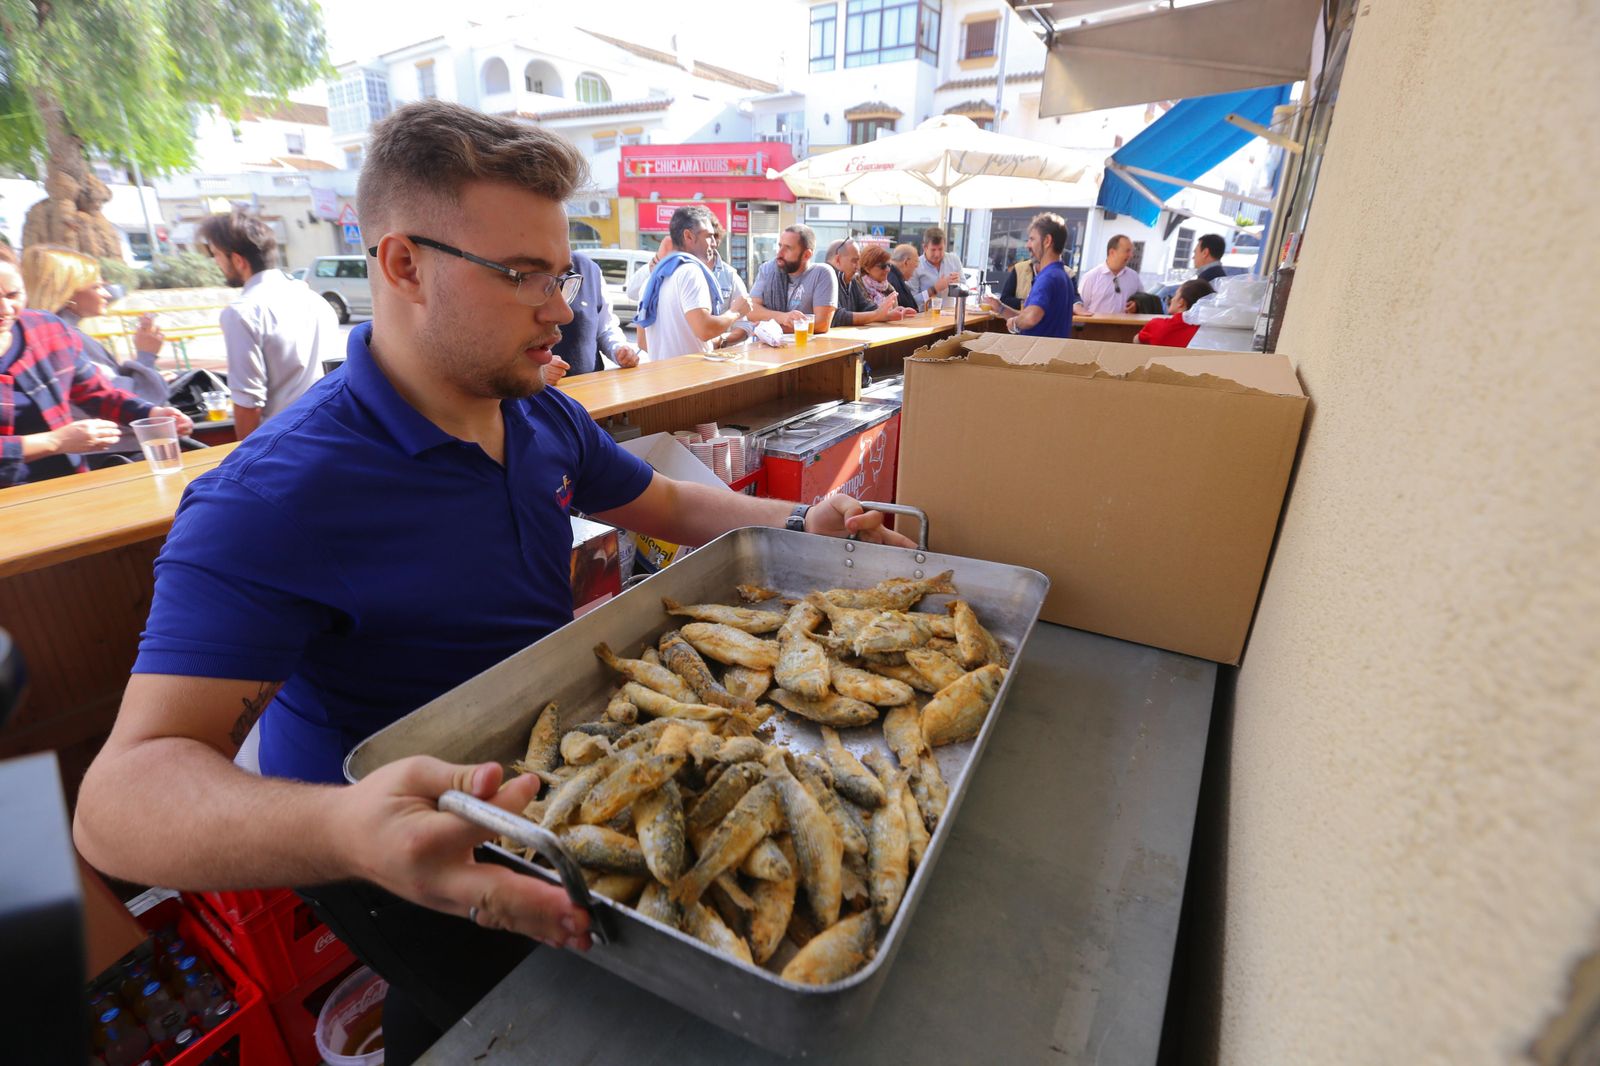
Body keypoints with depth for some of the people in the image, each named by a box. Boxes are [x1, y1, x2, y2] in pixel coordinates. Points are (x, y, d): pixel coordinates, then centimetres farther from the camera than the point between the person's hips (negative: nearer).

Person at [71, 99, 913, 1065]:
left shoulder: (543, 416, -4)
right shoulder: (271, 501, -27)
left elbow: (671, 506, 7)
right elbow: (122, 794, -30)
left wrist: (799, 524, -9)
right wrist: (342, 829, -50)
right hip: (393, 851, -5)